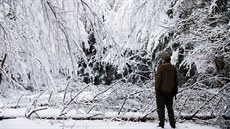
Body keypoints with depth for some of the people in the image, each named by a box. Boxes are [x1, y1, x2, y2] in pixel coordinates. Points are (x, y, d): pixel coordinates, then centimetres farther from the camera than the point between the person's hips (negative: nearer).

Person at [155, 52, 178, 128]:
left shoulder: (161, 67, -12)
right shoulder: (173, 68, 4)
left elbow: (158, 79, -14)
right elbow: (176, 80, 8)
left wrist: (156, 89, -6)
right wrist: (175, 91, 15)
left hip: (161, 91, -5)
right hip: (170, 91, 5)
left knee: (160, 108, 3)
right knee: (170, 108, 14)